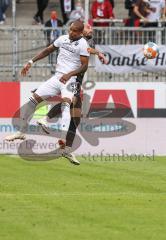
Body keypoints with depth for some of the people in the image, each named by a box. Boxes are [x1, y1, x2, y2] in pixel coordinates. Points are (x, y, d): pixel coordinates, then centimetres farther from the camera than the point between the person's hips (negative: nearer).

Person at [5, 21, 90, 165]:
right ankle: (22, 132, 17)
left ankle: (64, 139, -44)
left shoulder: (82, 44, -8)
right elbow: (48, 50, 21)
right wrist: (31, 62, 16)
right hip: (57, 77, 7)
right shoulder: (63, 39, 9)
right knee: (33, 99, 3)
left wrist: (70, 74, -27)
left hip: (70, 81, -7)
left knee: (66, 104, -30)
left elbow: (84, 66, -14)